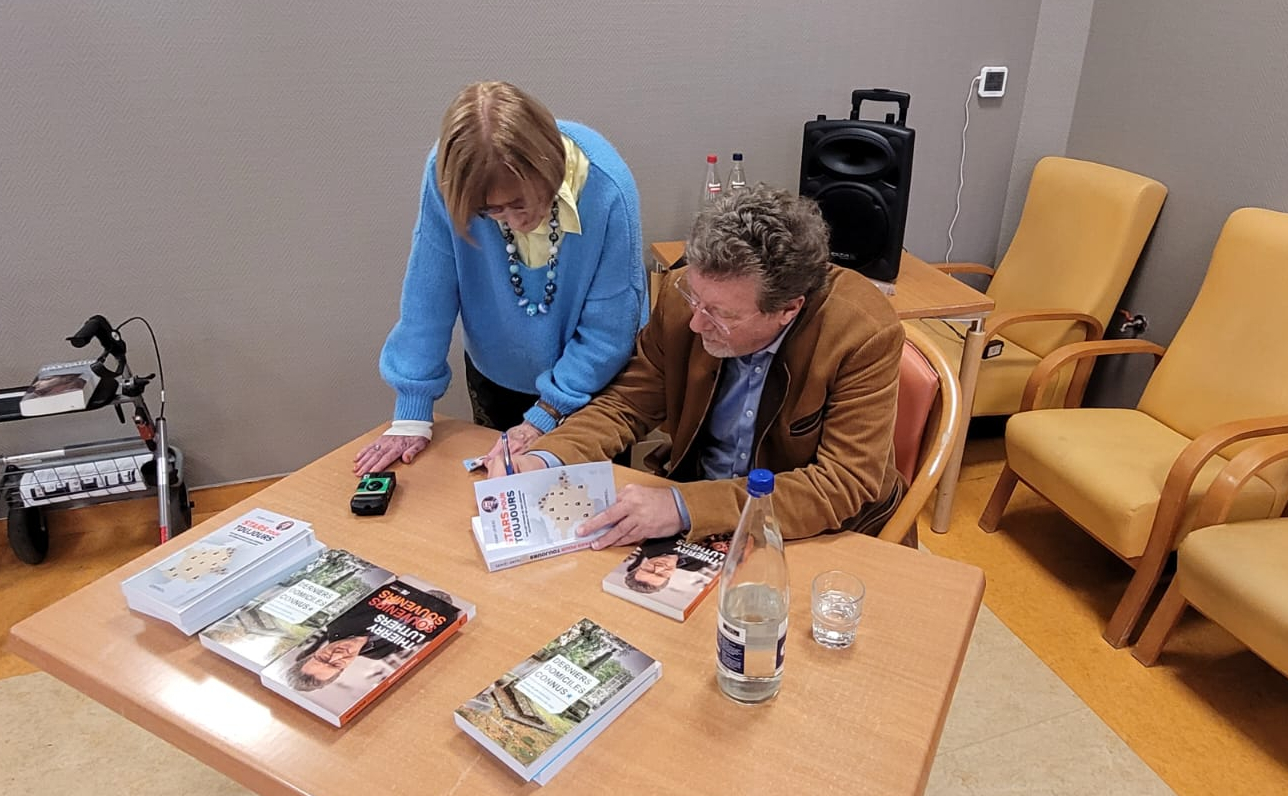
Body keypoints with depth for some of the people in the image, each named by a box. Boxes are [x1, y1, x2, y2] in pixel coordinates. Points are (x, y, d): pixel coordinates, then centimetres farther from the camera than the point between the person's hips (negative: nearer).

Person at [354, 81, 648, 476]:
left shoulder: (606, 188, -32)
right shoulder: (451, 173, -27)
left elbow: (610, 327, -24)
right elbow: (428, 293, -21)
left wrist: (545, 416, -23)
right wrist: (411, 415, -18)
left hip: (590, 381, -2)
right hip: (495, 374, 2)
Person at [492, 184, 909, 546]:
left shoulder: (866, 337, -24)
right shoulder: (683, 294, -13)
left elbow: (845, 486, -26)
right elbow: (629, 403, 0)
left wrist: (686, 506, -34)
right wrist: (544, 461, -18)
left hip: (812, 537, -3)